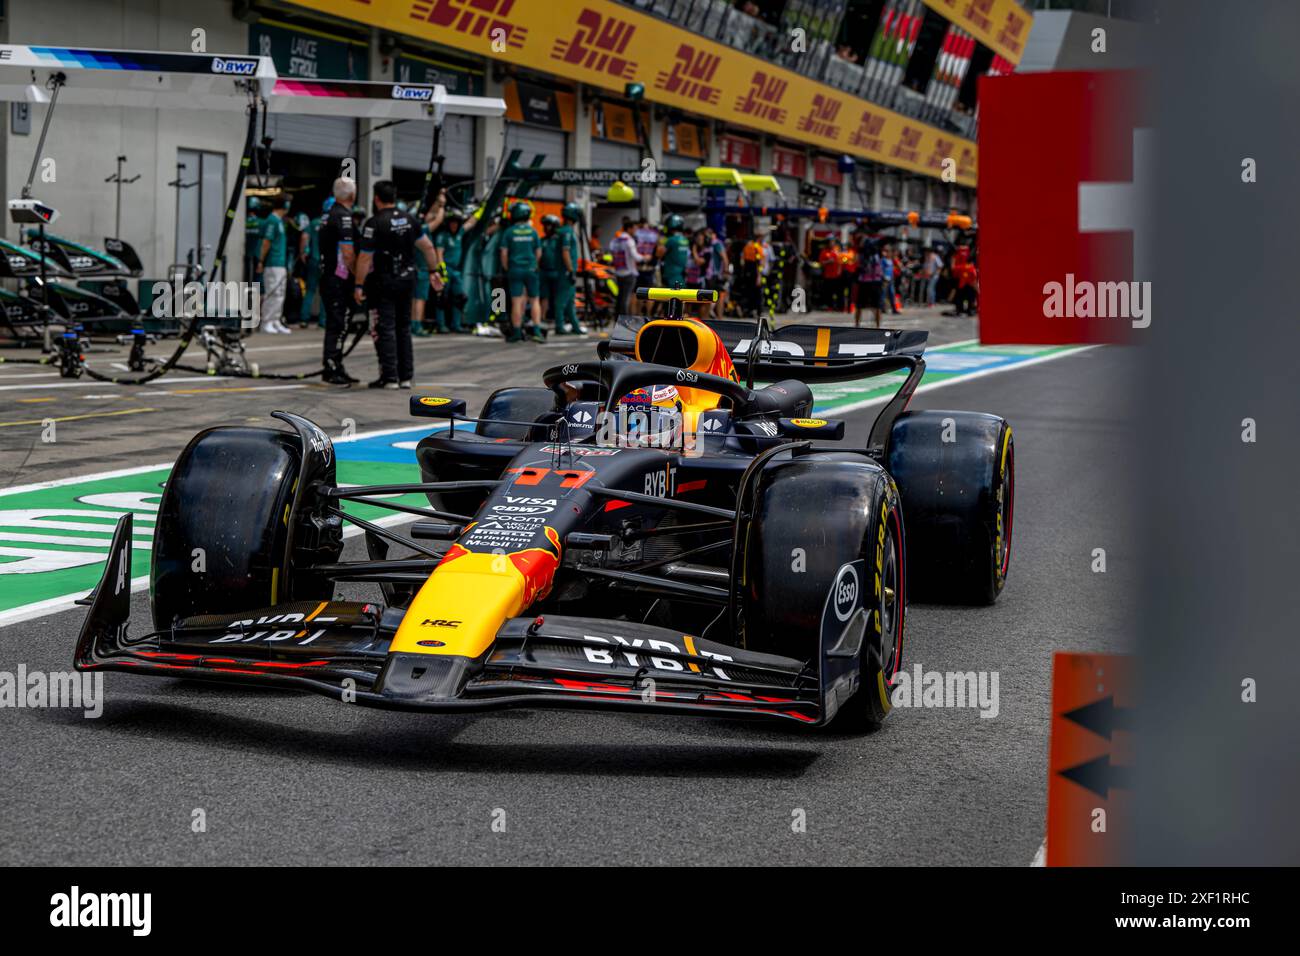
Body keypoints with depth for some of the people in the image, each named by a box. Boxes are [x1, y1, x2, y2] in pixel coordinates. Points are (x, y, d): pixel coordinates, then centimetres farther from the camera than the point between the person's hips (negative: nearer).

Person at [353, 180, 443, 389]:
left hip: (384, 282, -6)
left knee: (385, 329, -1)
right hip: (407, 278, 6)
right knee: (403, 327, 14)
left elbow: (365, 258, -16)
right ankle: (406, 376, 16)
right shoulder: (409, 219, 5)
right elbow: (428, 247, 9)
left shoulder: (374, 223, -14)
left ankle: (389, 377, -4)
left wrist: (359, 286, -11)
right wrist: (434, 271, 19)